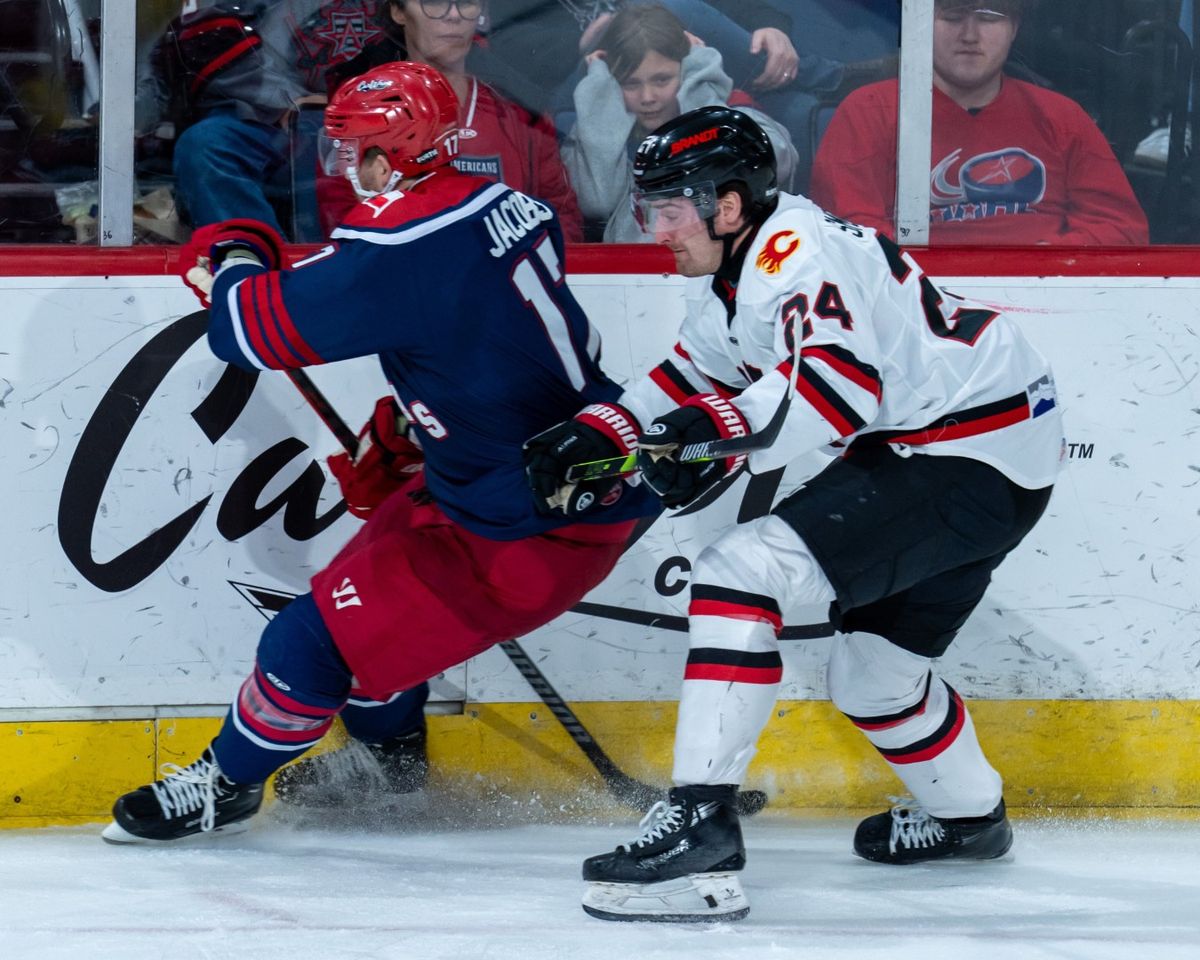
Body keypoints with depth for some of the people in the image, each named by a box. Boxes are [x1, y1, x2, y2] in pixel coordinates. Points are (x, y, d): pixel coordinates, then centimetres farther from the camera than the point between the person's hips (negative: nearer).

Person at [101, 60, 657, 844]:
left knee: (320, 637, -1)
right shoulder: (503, 207, 4)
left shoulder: (397, 249, -23)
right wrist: (396, 434, 25)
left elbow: (250, 329, -16)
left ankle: (227, 782, 19)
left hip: (526, 536, -9)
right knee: (384, 558, 27)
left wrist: (233, 257, 6)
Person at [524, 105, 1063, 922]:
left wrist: (726, 435, -39)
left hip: (978, 455, -11)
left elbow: (838, 386, -34)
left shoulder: (798, 256, -21)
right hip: (911, 448, 11)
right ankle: (967, 816, 51)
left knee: (742, 572, -21)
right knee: (872, 671, 25)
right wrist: (599, 434, 12)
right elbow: (699, 379, 24)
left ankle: (702, 817, -27)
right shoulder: (730, 277, 11)